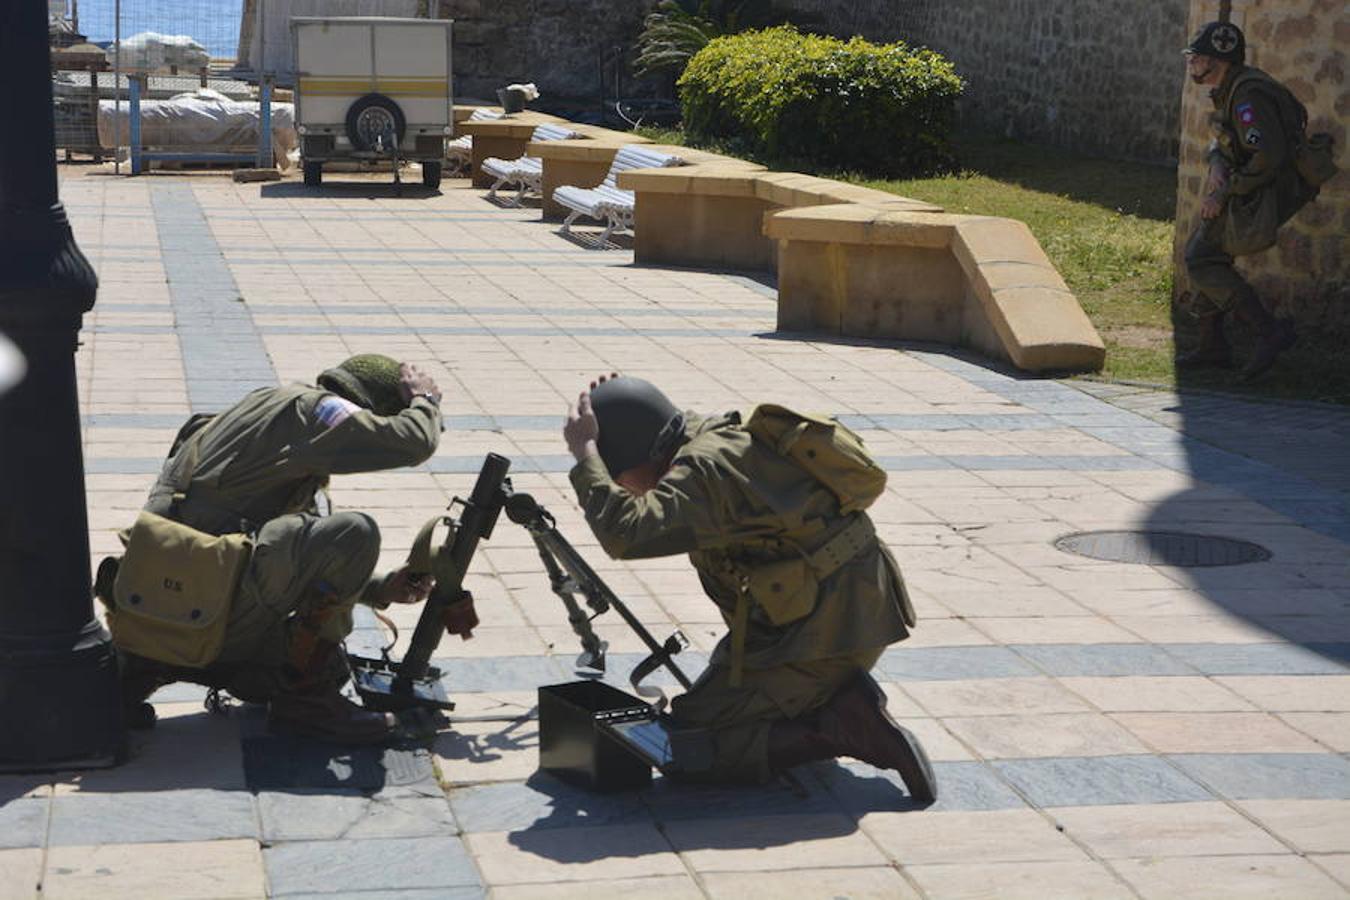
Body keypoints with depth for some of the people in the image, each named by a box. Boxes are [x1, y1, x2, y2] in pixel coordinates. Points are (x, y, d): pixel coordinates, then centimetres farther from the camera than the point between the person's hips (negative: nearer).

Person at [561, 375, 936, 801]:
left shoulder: (703, 469, -19)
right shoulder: (727, 432, 11)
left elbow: (626, 533, -32)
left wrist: (585, 453, -20)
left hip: (817, 634, -10)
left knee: (682, 749, -7)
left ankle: (842, 727, -11)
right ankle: (841, 701, 11)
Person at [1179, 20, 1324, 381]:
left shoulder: (1247, 96, -23)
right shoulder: (1229, 89, 10)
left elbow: (1268, 156, -30)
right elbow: (1221, 141, 21)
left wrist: (1224, 194, -23)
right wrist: (1217, 165, -3)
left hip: (1263, 197, -10)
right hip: (1251, 192, 10)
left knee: (1200, 260, -11)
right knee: (1203, 254, 14)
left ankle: (1269, 331, -13)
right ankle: (1212, 345, 20)